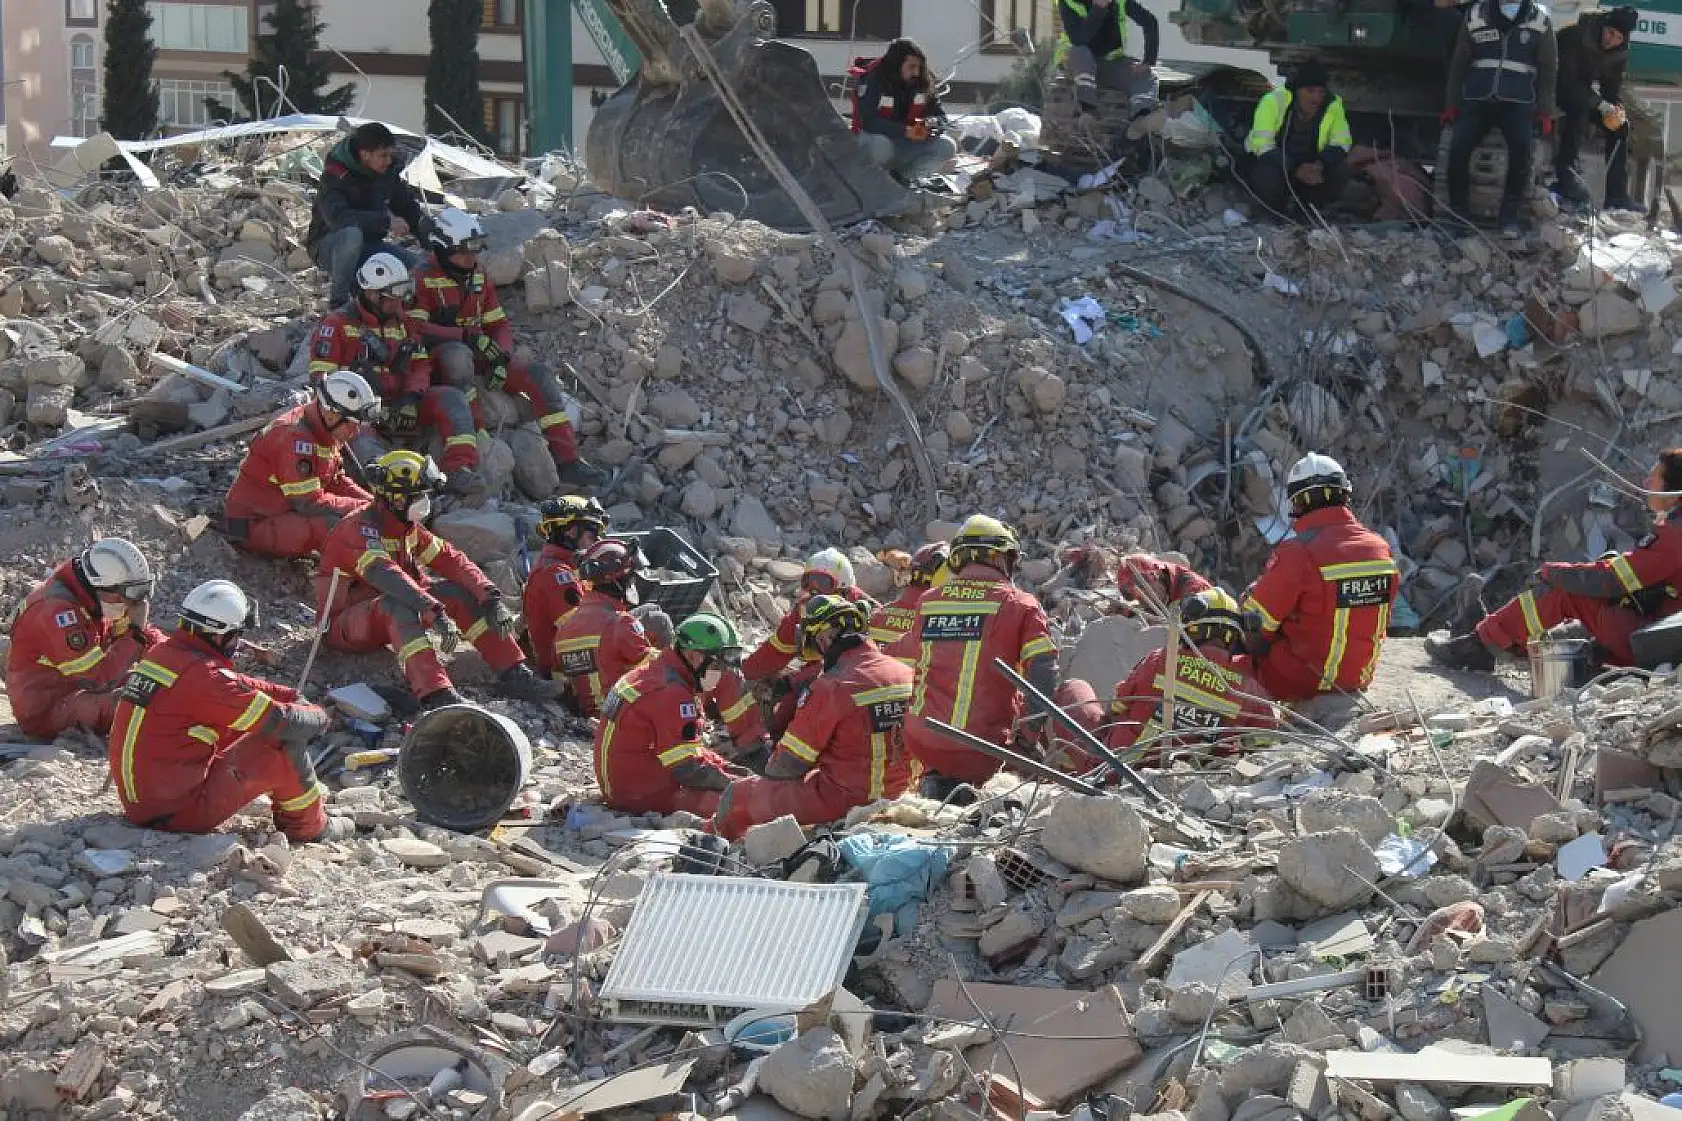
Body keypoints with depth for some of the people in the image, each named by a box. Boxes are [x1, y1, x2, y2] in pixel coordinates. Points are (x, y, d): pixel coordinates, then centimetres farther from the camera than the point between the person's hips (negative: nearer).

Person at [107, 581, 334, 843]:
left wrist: (292, 697, 12)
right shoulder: (201, 675, -22)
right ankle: (311, 827, 15)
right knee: (286, 747, -5)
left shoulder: (161, 652, 6)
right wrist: (317, 717, 2)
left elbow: (239, 686, 19)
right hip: (176, 811, -9)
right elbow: (280, 722, -18)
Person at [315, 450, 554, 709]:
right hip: (344, 626, -9)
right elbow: (385, 575, -38)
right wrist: (435, 612, -48)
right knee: (398, 603, -38)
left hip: (387, 619, 9)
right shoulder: (361, 527, -22)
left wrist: (490, 597, -14)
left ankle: (513, 674, -10)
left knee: (458, 592, -5)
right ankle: (436, 694, -53)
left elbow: (450, 559, 2)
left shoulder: (407, 528, 7)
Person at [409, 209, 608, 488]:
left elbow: (500, 325, 14)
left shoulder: (479, 277, 15)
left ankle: (567, 461, -17)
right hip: (440, 358, -7)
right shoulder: (423, 278, -7)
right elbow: (415, 328, -20)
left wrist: (500, 358, -8)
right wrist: (468, 336, -26)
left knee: (540, 375, -12)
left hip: (480, 356, 7)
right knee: (458, 353, -42)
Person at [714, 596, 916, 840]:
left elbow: (789, 763, -10)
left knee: (736, 796, 6)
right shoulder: (907, 674, 0)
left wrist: (771, 774, 12)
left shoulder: (831, 687, -19)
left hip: (840, 800, -8)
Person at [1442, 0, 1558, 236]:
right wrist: (1452, 105, 8)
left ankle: (1509, 216, -14)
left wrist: (1545, 110, 1)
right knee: (1458, 148, -19)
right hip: (1477, 101, 1)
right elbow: (1459, 64, 10)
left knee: (1520, 150, -25)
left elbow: (1548, 70, 7)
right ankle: (1457, 213, -3)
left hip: (1517, 102, -1)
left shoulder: (1540, 21, 3)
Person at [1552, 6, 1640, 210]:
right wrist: (1600, 104, -35)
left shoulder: (1620, 53, -6)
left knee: (1620, 126, -3)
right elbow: (1567, 80, -32)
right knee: (1579, 107, -37)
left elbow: (1613, 85, 1)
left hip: (1584, 92, 7)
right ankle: (1565, 172, -39)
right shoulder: (1576, 37, -28)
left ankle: (1617, 195, -3)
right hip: (1560, 89, -7)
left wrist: (1617, 108, -21)